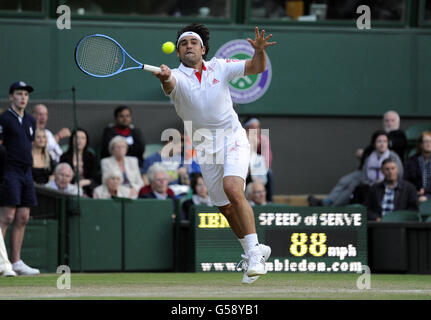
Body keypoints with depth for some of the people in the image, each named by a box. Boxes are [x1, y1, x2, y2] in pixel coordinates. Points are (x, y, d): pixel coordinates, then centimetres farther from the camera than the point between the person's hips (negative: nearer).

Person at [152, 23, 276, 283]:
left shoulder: (219, 67, -2)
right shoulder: (177, 77, -7)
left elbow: (256, 68, 0)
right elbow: (170, 84, -31)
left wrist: (259, 51, -23)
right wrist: (165, 78, -56)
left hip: (233, 138, -2)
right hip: (205, 148, 2)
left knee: (233, 189, -27)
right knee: (226, 208, 9)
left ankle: (254, 252, -25)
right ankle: (256, 250, 31)